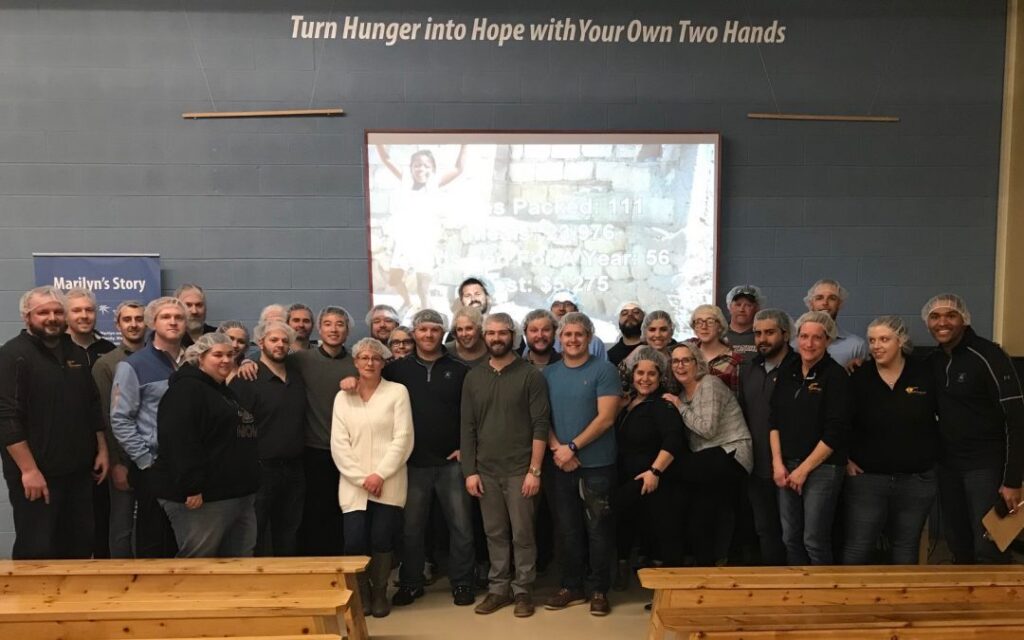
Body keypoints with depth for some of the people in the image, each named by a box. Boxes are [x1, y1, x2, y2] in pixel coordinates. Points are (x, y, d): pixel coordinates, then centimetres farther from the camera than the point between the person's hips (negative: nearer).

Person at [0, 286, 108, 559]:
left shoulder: (77, 353, 11)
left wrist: (102, 450, 12)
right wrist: (29, 470, -20)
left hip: (78, 470, 6)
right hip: (36, 473, -6)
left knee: (80, 545, 14)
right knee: (36, 551, 3)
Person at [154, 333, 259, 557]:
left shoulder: (226, 392, 20)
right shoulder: (186, 390, -11)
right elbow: (179, 442, -23)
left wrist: (248, 487, 26)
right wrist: (191, 487, -27)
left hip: (239, 497, 10)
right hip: (204, 498, -10)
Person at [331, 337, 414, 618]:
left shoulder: (397, 392, 2)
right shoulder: (343, 397, 10)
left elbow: (403, 438, -5)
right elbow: (338, 444, 3)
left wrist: (380, 474, -12)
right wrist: (362, 478, -8)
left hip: (388, 483, -1)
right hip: (353, 485, 2)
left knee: (382, 541, 0)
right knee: (354, 542, -5)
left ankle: (379, 594, 23)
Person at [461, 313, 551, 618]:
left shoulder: (530, 375, -5)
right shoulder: (473, 377, 7)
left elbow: (541, 425, -8)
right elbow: (467, 428, 7)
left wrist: (534, 469, -13)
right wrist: (470, 470, 1)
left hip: (519, 469, -3)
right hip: (486, 471, 3)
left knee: (522, 533, 4)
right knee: (495, 533, 11)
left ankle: (523, 590, 19)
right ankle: (499, 588, 25)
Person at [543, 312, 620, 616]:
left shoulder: (604, 370, -6)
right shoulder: (549, 373, 8)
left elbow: (605, 418, -13)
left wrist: (572, 447, -15)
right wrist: (556, 448, -10)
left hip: (596, 464, -4)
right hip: (559, 464, 4)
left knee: (598, 528, 5)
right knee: (567, 528, 12)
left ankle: (599, 590, 19)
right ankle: (572, 586, 26)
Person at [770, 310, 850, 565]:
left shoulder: (835, 376, -8)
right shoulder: (787, 373, 8)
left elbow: (835, 431, -13)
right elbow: (775, 420, 10)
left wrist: (804, 469, -11)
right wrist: (778, 463, 0)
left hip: (822, 468, -5)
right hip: (787, 467, 5)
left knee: (814, 541, -2)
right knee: (790, 538, 11)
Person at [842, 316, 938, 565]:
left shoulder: (924, 374, -3)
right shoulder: (858, 378, -4)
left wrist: (930, 455, 3)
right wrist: (845, 459, -4)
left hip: (916, 479, 1)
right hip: (866, 478, -1)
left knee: (906, 549, 15)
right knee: (857, 549, 0)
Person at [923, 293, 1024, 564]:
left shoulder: (987, 356, -13)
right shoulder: (932, 360, 6)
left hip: (986, 465, -6)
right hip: (947, 465, 6)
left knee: (988, 551, -4)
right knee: (958, 547, 13)